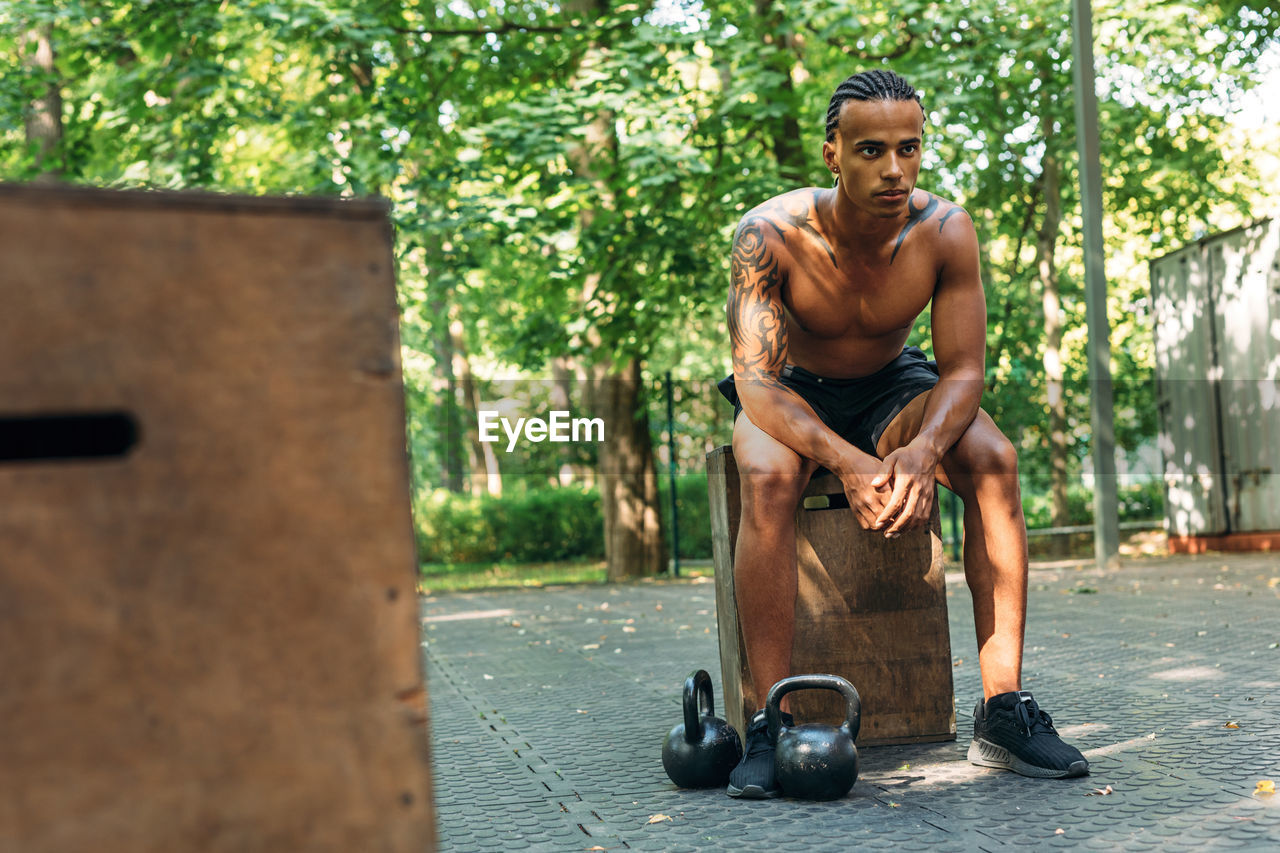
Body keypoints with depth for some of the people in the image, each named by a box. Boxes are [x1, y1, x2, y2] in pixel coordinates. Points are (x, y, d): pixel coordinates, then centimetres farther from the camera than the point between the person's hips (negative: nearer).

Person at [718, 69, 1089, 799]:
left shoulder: (946, 231, -20)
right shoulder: (771, 234, -27)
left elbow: (963, 371, -18)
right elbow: (756, 380, -31)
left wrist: (923, 448, -41)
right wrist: (847, 462, -48)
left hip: (891, 387, 3)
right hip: (790, 394, -2)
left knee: (993, 460, -26)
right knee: (769, 478, -36)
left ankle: (1004, 710, -22)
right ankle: (771, 723, -29)